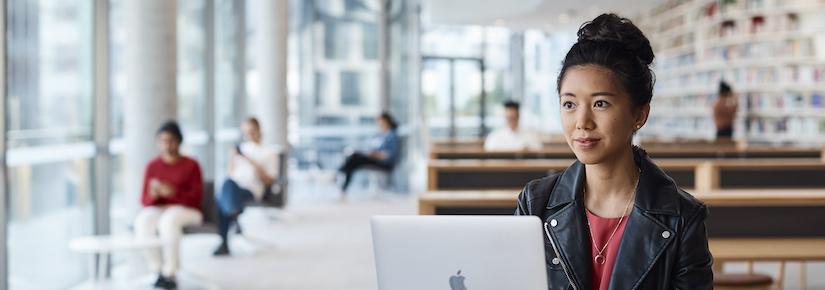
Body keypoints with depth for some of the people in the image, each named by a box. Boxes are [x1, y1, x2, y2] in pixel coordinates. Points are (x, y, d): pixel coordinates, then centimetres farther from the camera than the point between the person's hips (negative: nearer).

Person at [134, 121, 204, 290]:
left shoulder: (191, 165, -1)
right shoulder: (152, 166, 6)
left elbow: (196, 198, -7)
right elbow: (145, 200, 4)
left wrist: (173, 194, -25)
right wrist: (153, 195, -21)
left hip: (185, 211, -3)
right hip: (157, 210, 3)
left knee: (169, 220, -38)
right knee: (143, 222, -32)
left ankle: (169, 273, -29)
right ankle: (158, 271, -25)